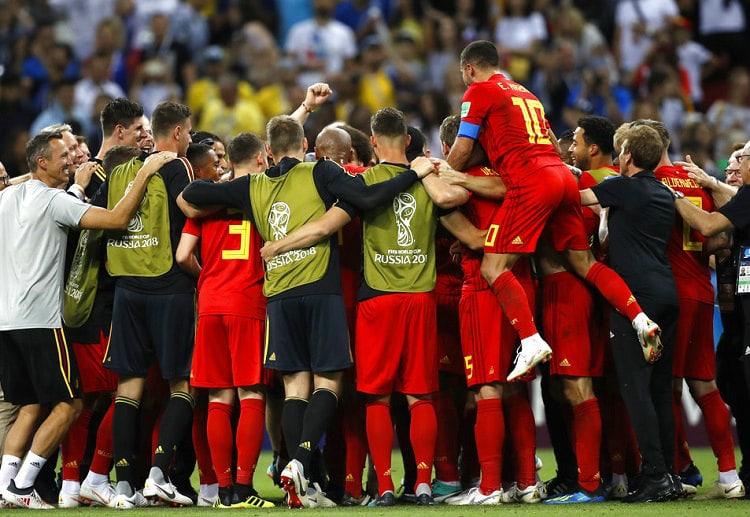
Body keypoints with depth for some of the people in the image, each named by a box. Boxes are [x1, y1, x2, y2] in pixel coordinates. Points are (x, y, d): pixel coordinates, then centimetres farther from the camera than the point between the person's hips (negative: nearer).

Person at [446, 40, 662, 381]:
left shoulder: (479, 91, 6)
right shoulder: (525, 93, 29)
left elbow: (462, 151, 2)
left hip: (530, 183, -8)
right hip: (562, 176, 8)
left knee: (493, 267, -9)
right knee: (584, 263, 12)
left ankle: (531, 341, -23)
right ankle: (640, 319, -2)